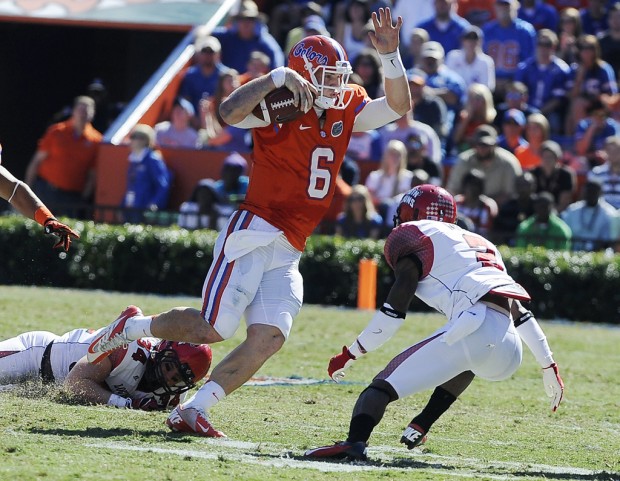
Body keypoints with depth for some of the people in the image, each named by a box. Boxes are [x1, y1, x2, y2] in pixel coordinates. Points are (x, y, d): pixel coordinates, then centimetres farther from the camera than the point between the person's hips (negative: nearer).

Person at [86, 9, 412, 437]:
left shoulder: (347, 109, 12)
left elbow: (398, 105, 8)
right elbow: (230, 112, -27)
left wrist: (390, 54, -5)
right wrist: (279, 77, -32)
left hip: (288, 253, 7)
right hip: (254, 234, -7)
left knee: (269, 338, -8)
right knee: (215, 328, -11)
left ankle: (193, 410, -4)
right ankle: (130, 328, 14)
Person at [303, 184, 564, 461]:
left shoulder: (413, 237, 14)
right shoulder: (481, 244, 36)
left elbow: (393, 312, 4)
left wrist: (350, 354, 12)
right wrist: (549, 366, 40)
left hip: (474, 332, -7)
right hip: (509, 356, 7)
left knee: (384, 385, -8)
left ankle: (354, 442, -35)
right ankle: (420, 428, 25)